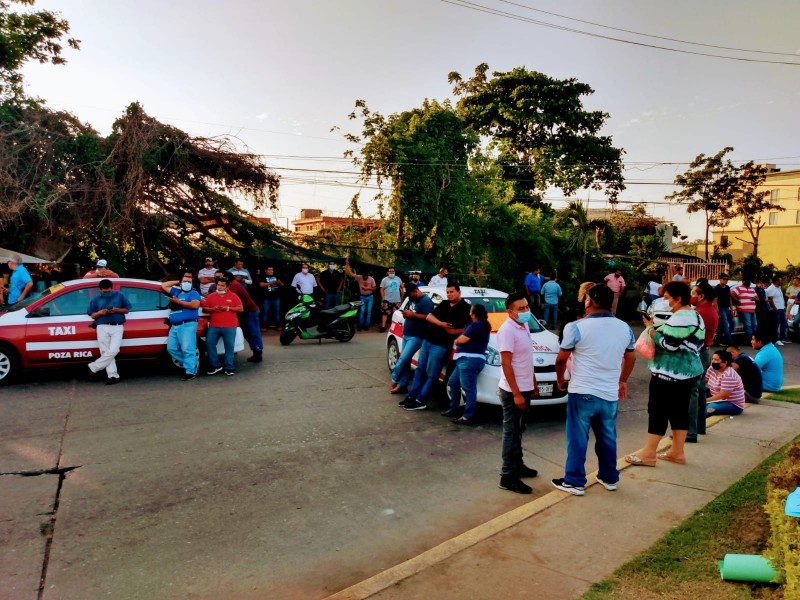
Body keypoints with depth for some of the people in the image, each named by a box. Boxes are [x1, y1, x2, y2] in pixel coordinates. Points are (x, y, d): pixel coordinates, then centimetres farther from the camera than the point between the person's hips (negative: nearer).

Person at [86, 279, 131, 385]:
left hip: (117, 327, -1)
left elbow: (126, 310, 11)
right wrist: (100, 312, -8)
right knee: (105, 352, -5)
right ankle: (113, 376, -5)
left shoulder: (120, 296, 10)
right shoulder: (96, 299, 12)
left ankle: (93, 367, 1)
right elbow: (92, 315, 13)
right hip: (103, 327, 1)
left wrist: (116, 310, -8)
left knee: (113, 351, -15)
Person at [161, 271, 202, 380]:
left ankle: (191, 371, -16)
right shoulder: (176, 292, 24)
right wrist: (177, 282, 25)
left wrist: (179, 302, -11)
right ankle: (186, 364, 15)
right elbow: (164, 285, 35)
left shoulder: (194, 293, 4)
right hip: (174, 326, 8)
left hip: (187, 325, -8)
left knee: (188, 349, -14)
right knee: (172, 348, 4)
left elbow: (195, 305, -15)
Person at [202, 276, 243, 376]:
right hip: (214, 326, 2)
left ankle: (229, 367, 5)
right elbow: (205, 308, 11)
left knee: (229, 346, -3)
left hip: (229, 326, -2)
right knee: (209, 344, -5)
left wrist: (228, 308, -12)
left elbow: (241, 309, 0)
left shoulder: (233, 296, 4)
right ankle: (215, 365, 6)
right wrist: (213, 309, -10)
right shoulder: (211, 296, 11)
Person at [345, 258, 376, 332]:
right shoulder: (359, 277, -4)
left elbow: (374, 288, -2)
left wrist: (367, 288, -18)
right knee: (362, 311, -5)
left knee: (368, 312, 2)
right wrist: (347, 264, -17)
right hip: (362, 297, 0)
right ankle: (360, 326, -2)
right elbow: (350, 273, -9)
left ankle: (367, 325, 9)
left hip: (370, 297, 0)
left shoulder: (371, 279, -5)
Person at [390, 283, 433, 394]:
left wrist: (412, 314, -22)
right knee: (405, 360, 10)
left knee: (403, 359, -12)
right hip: (406, 335, 9)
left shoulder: (426, 301, -13)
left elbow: (428, 317, -23)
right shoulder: (412, 299, 15)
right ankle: (402, 385, 14)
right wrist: (405, 313, 3)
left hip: (417, 337, -9)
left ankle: (394, 379, 5)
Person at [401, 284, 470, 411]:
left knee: (431, 374, 0)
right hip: (427, 340, 7)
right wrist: (440, 324, -16)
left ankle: (420, 401, 6)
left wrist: (453, 331, -22)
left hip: (441, 345, -7)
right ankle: (412, 396, 22)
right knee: (420, 369, 13)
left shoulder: (465, 308, -7)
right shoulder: (443, 304, 12)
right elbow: (429, 316, 2)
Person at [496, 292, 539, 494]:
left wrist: (533, 383, 20)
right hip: (513, 392, -9)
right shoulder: (507, 330, -20)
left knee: (518, 431, 19)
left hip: (525, 389, 9)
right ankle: (508, 477, 5)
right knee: (511, 432, -2)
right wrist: (516, 393, -24)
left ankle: (517, 465, 33)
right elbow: (506, 364, -23)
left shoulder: (524, 326, 8)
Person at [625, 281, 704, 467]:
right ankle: (677, 452, 21)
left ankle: (648, 454, 1)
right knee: (679, 410, 14)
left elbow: (668, 344, -24)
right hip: (686, 371, 10)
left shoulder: (680, 318, -19)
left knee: (658, 410, -4)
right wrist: (658, 327, 7)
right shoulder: (694, 316, 15)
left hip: (670, 372, -10)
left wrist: (651, 328, -12)